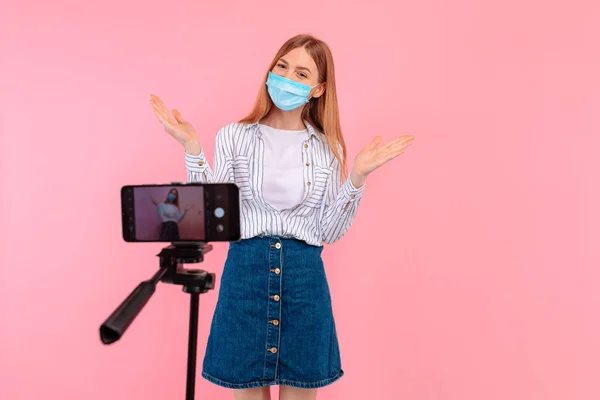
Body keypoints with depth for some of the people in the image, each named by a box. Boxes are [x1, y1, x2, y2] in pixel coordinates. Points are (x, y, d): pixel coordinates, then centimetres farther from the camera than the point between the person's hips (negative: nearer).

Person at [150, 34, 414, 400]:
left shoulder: (328, 148, 4)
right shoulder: (234, 136, 0)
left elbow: (330, 232, 0)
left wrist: (357, 177, -10)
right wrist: (192, 149, -12)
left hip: (305, 276, 1)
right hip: (245, 272, -1)